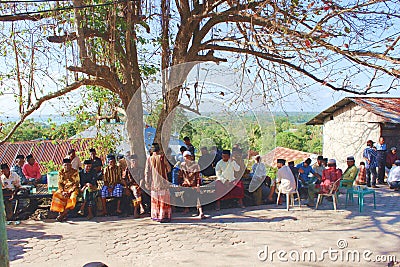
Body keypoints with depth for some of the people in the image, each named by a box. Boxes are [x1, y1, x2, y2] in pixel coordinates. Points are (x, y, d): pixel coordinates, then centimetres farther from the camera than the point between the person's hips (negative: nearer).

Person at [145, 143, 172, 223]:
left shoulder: (149, 159, -2)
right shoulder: (162, 157, -10)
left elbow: (147, 172, 1)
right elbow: (169, 169, -2)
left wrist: (148, 183, 10)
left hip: (154, 182, 3)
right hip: (162, 182, -3)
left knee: (155, 199, 15)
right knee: (163, 199, 3)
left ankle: (155, 216, 21)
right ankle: (163, 216, 2)